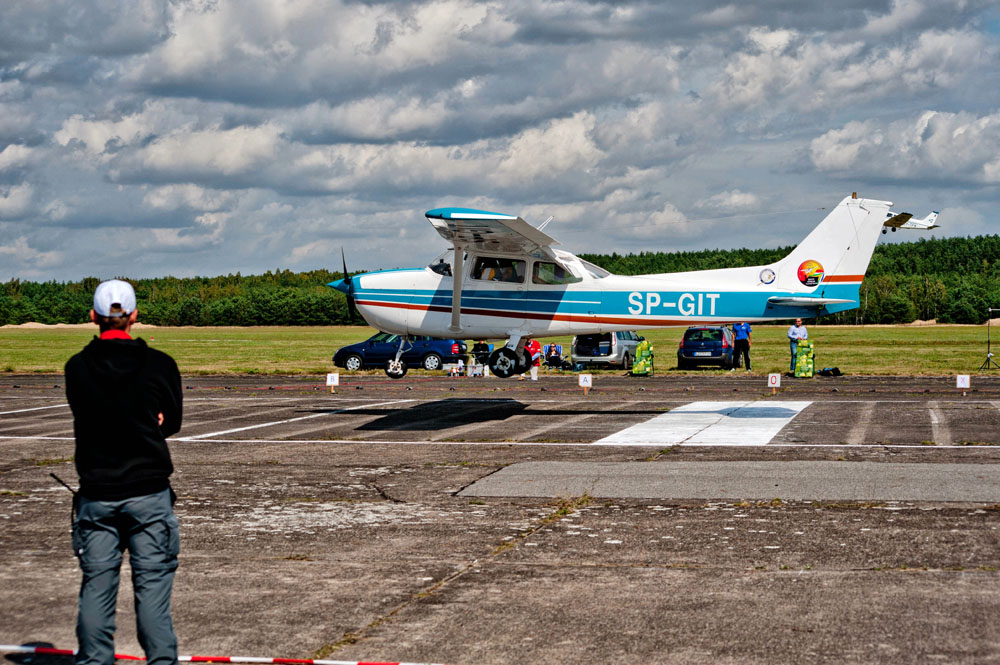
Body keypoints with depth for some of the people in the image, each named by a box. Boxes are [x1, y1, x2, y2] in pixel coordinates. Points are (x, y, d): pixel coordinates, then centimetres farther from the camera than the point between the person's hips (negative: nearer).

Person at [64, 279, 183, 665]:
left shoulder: (77, 369, -2)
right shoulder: (159, 365, -6)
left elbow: (83, 421, 8)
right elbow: (172, 422, 5)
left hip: (96, 495, 2)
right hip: (148, 492, -2)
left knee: (96, 586, 8)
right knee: (152, 583, 2)